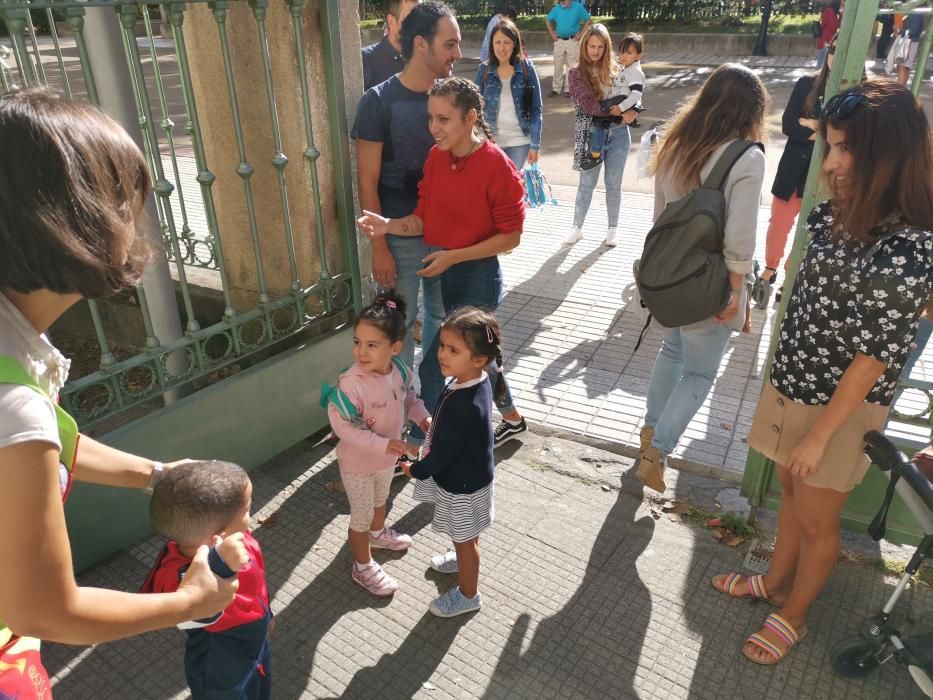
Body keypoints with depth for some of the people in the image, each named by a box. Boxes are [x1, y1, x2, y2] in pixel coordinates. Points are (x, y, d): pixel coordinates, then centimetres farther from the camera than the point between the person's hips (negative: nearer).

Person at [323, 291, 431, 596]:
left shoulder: (399, 370, -16)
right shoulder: (351, 383, -35)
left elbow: (408, 396, 5)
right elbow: (342, 426, -29)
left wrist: (422, 415, -13)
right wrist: (383, 444, -32)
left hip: (387, 455, 6)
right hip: (358, 462, -6)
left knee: (380, 499, 33)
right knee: (361, 515, 15)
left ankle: (378, 533, 63)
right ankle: (363, 567, 39)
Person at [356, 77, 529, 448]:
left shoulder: (498, 167, -19)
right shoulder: (436, 157, 1)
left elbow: (510, 236, -15)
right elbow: (424, 218, 2)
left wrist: (454, 256, -22)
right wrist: (388, 226, -18)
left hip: (478, 277, -7)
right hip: (442, 274, 8)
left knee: (432, 366, -4)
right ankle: (512, 418, 45)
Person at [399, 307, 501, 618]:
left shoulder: (465, 405, -39)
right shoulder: (475, 383, -12)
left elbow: (444, 452, -26)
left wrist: (416, 470, -10)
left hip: (462, 486, -8)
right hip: (465, 475, 8)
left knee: (465, 538, 17)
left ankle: (468, 595, 41)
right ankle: (463, 561, 60)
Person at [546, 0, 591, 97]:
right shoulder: (556, 8, 3)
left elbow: (588, 20, -1)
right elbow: (548, 20, 17)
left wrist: (581, 34, -5)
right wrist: (552, 34, 8)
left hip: (572, 41, -3)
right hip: (559, 41, 3)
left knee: (571, 66, 0)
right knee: (557, 65, 6)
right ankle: (556, 88, 14)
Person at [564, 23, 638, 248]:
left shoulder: (615, 69, 6)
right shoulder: (577, 72, -3)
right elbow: (588, 104, -15)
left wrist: (628, 114, -16)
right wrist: (620, 112, -21)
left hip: (618, 133, 2)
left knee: (613, 183, 9)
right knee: (587, 183, 4)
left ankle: (613, 228, 22)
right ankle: (577, 227, 19)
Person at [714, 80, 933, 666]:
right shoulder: (842, 215, -2)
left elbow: (875, 355, -21)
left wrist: (820, 435, -15)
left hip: (843, 406, -6)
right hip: (793, 383, 7)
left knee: (816, 517, 13)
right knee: (791, 492, 24)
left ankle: (794, 614, 36)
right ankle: (777, 580, 46)